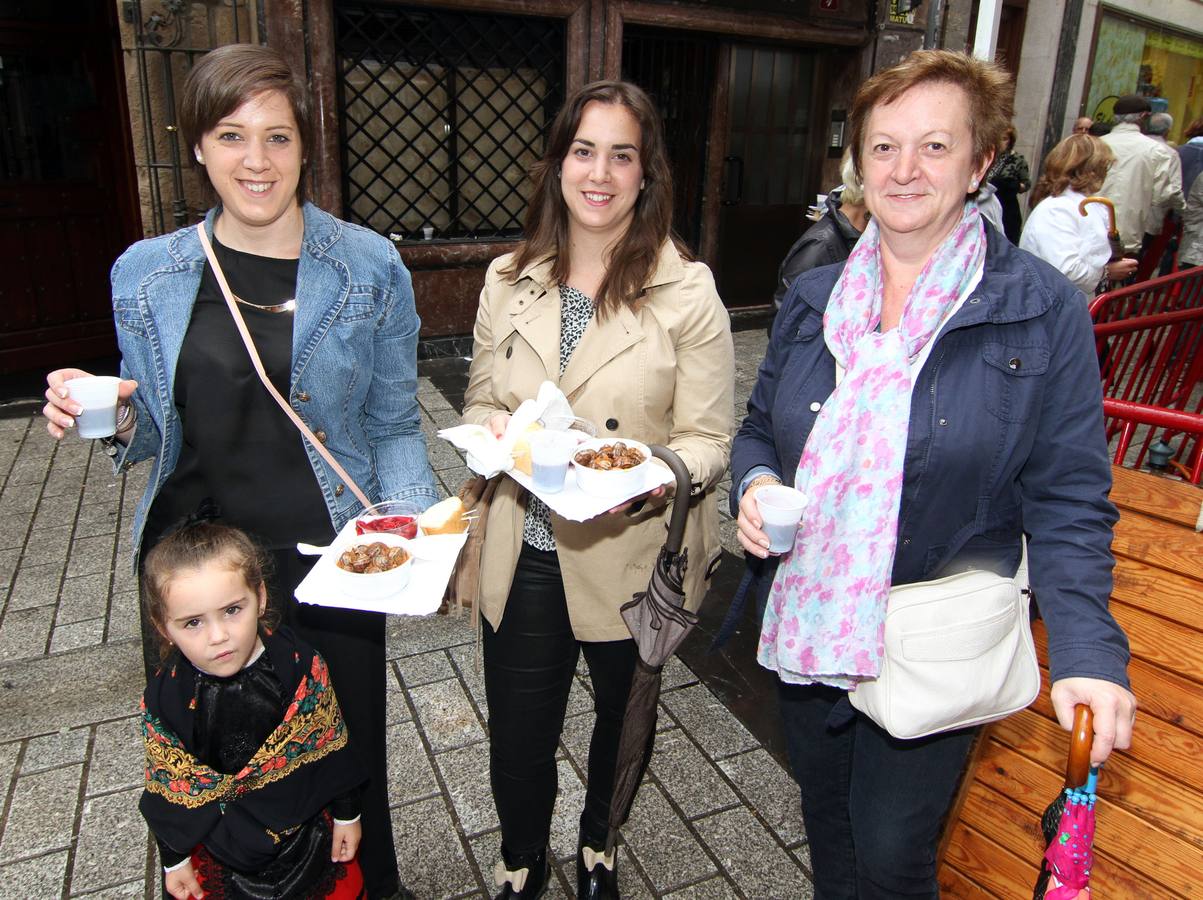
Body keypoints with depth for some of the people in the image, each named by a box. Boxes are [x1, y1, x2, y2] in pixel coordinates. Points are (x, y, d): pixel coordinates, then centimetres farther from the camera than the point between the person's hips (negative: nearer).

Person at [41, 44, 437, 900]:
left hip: (326, 566, -2)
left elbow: (393, 427, -1)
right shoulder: (146, 274, 0)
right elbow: (161, 432, 9)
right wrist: (114, 417, -12)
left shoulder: (370, 269, -7)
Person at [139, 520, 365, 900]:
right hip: (220, 857, 0)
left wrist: (347, 814, 1)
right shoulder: (163, 699, -20)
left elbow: (333, 747, -8)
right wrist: (174, 859, 3)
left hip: (308, 832, 0)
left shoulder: (302, 667, -22)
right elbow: (166, 788, -5)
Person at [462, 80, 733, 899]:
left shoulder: (688, 293, -12)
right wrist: (492, 429, -14)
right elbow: (480, 401, 9)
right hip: (525, 554, 2)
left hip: (630, 556, -2)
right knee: (517, 738, 15)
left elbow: (709, 440, -10)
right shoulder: (508, 281, 0)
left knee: (621, 723, 23)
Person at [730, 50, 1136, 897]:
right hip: (809, 628, 4)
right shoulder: (813, 299, 1)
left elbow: (1067, 502, -10)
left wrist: (1089, 649, -21)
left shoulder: (1042, 310, -11)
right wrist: (755, 484, -11)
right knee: (827, 826, 24)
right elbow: (761, 429, 11)